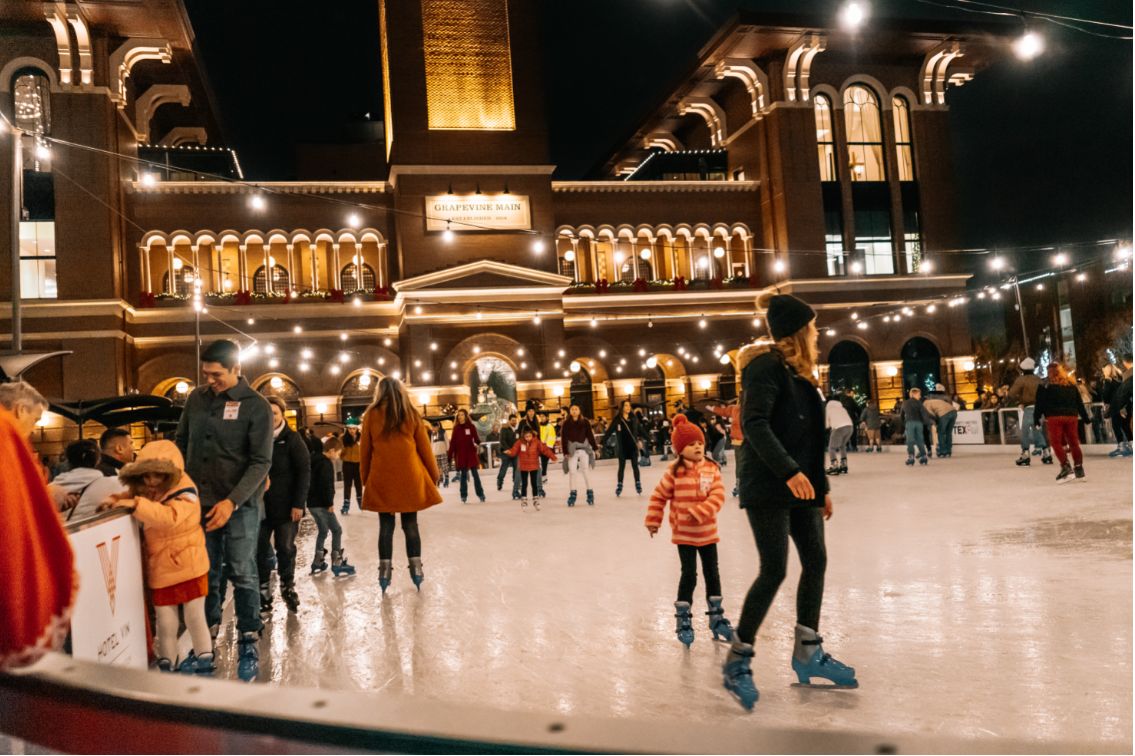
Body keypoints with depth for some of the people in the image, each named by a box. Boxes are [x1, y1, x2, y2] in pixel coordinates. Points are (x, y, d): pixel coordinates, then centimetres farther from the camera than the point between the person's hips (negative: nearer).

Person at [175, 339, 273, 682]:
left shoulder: (256, 406, -8)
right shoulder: (196, 399, 6)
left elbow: (261, 462, -12)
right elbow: (182, 444, 16)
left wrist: (232, 501, -21)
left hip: (240, 505, -4)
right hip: (200, 502, 4)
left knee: (242, 574, -1)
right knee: (206, 574, 9)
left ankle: (248, 644, 9)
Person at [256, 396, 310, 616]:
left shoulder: (292, 439, -4)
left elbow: (304, 471, -6)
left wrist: (298, 503, -12)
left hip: (286, 505, -2)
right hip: (260, 505, 2)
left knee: (286, 548, 8)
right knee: (260, 550, 4)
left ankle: (288, 586, 27)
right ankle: (263, 591, 17)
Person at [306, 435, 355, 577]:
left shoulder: (315, 460, 14)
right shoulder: (326, 463, -16)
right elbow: (326, 485, -24)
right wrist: (330, 503, -18)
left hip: (312, 503, 10)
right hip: (322, 504, -9)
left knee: (322, 531, 19)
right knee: (336, 530, -3)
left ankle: (317, 563, 23)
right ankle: (337, 563, -4)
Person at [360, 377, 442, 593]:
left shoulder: (371, 415, 3)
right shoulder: (411, 414, 5)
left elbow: (366, 450, 5)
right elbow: (424, 448, 7)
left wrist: (365, 479, 13)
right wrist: (434, 475, 16)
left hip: (382, 479, -1)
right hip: (410, 477, 1)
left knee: (386, 527, 6)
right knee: (411, 525, 9)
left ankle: (385, 570, 6)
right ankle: (416, 568, 10)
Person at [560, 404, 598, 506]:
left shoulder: (585, 422, 1)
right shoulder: (566, 423, 1)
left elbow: (590, 435, 3)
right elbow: (564, 438, -2)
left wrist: (595, 448, 0)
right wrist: (565, 452, -8)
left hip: (584, 449, 0)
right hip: (572, 450, 0)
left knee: (585, 471, 0)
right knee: (572, 472, 1)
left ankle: (590, 494, 7)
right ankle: (573, 494, 10)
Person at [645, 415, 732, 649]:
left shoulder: (712, 469, -5)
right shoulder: (675, 472, -11)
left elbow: (718, 495, -13)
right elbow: (659, 496, -3)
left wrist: (700, 512, -25)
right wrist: (653, 520, -1)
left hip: (708, 532, 3)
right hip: (684, 533, -3)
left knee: (712, 573, 14)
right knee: (689, 575, -2)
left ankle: (716, 618, 29)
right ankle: (683, 620, 13)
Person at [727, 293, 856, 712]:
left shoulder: (799, 372, 17)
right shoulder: (766, 367, -11)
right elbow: (754, 425, -23)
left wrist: (821, 485, 20)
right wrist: (788, 471, -31)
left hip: (800, 487, 9)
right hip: (767, 487, -9)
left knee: (815, 560, 9)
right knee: (774, 570, -9)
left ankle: (807, 653, 22)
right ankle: (737, 660, 3)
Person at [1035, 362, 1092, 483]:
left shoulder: (1046, 386, -2)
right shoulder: (1072, 385, 13)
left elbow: (1040, 404, -5)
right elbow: (1079, 403, 16)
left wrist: (1037, 419, 0)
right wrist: (1085, 418, 21)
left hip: (1054, 417, -5)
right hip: (1071, 416, 5)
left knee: (1056, 443, -1)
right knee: (1074, 442, 10)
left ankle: (1066, 468, -13)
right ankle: (1079, 470, 15)